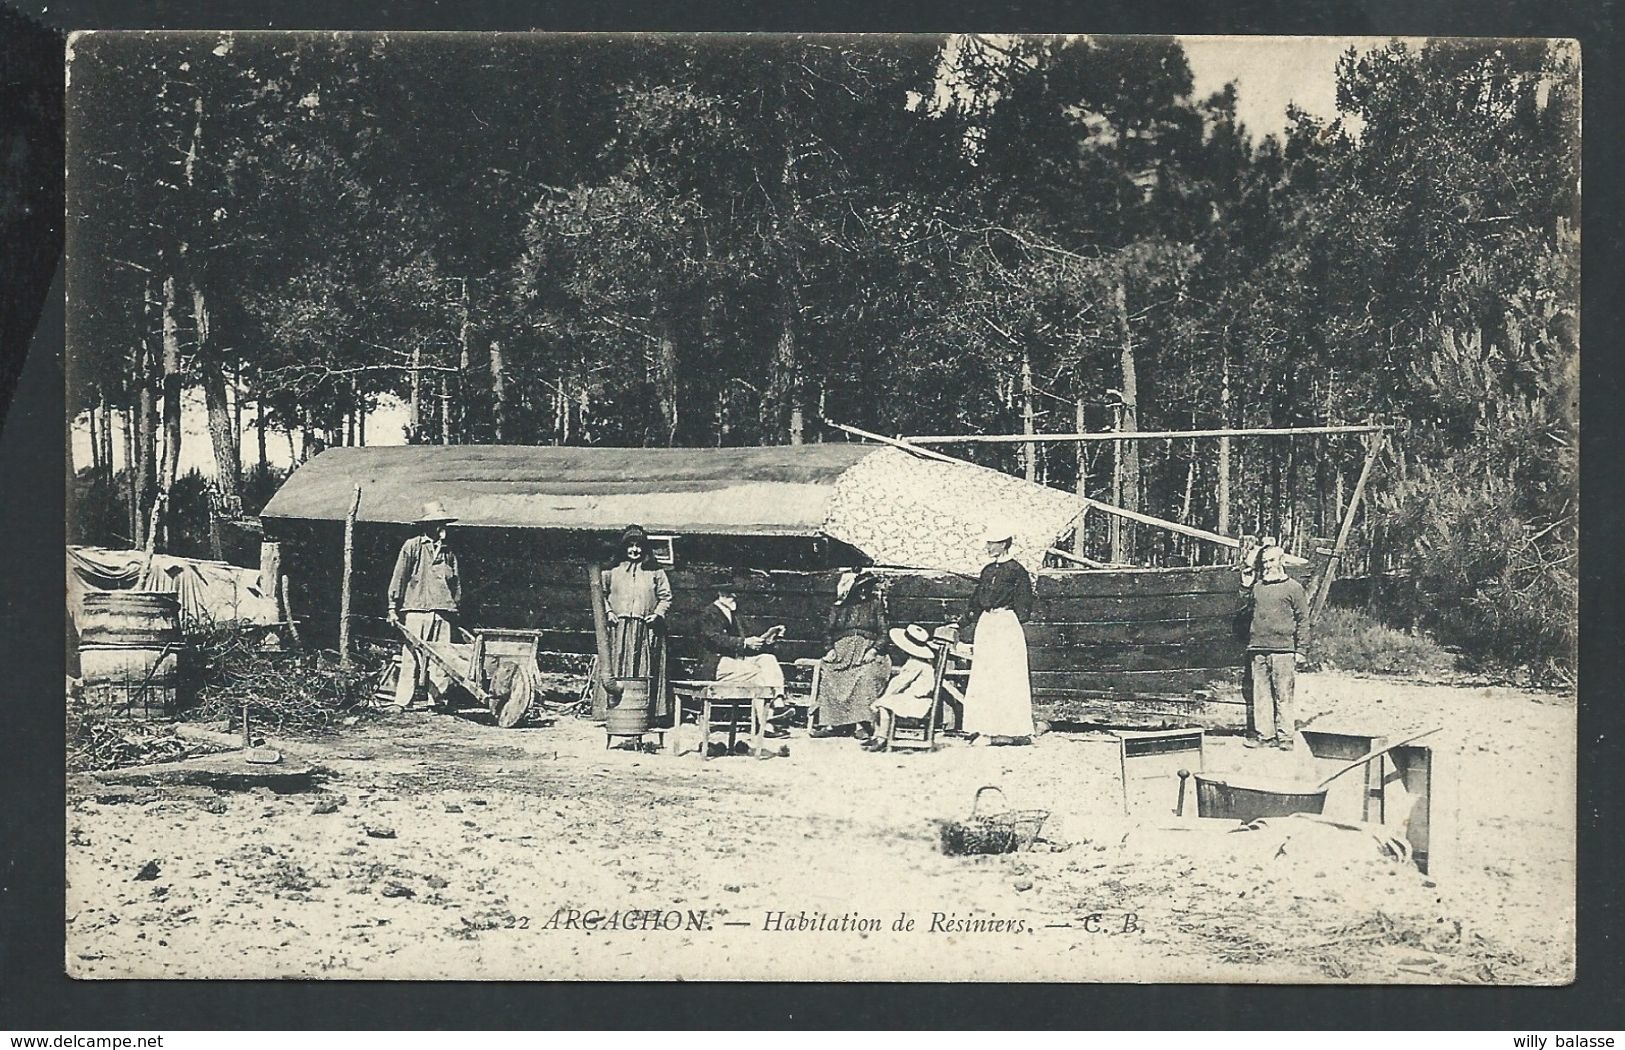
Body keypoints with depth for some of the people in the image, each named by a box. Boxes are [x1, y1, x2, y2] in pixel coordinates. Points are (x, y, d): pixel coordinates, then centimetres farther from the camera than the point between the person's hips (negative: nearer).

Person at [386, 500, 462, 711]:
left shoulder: (448, 551, 15)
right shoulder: (412, 547, 1)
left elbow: (456, 582, 19)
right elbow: (399, 577, 0)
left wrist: (456, 607, 15)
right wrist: (393, 607, -3)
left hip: (442, 611, 4)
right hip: (416, 609, -4)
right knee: (412, 656, -6)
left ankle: (439, 697, 5)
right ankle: (403, 701, -3)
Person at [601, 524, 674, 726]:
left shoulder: (655, 572, 9)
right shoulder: (612, 571, 9)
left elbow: (666, 597, 9)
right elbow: (601, 593, 14)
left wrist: (658, 613, -5)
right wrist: (608, 611, 0)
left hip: (647, 628, 0)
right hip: (620, 627, 0)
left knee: (648, 672, -2)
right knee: (619, 670, -2)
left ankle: (651, 712, -2)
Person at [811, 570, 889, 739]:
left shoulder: (875, 606, 12)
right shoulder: (838, 609, 17)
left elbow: (883, 633, 6)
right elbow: (830, 633, 18)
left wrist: (874, 650, -9)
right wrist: (832, 649, 0)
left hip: (867, 651, -2)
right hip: (842, 650, 2)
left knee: (868, 675, -33)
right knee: (827, 672, -25)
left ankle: (861, 724, -36)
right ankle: (832, 723, -25)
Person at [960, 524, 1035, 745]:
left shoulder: (1016, 571, -6)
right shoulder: (988, 570, 14)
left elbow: (1023, 606, -8)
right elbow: (976, 600, 18)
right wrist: (963, 622, 15)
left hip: (1007, 625, -7)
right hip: (986, 625, 7)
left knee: (1008, 678, -5)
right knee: (984, 677, 5)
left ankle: (1016, 730, 0)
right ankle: (989, 729, 9)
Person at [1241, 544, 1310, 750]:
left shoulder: (1293, 588, 3)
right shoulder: (1257, 588, 17)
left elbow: (1302, 618, 1)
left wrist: (1297, 646, -5)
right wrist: (1250, 643, 16)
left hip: (1283, 649, -5)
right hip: (1258, 649, 5)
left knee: (1284, 696, -5)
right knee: (1261, 695, 4)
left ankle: (1285, 737, -2)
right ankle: (1265, 736, 8)